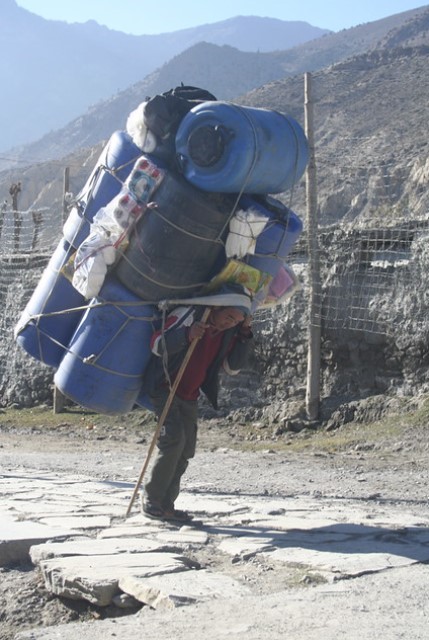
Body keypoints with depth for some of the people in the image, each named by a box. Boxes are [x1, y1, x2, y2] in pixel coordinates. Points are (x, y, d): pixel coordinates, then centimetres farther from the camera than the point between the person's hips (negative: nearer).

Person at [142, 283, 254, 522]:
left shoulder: (229, 332, -2)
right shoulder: (188, 314, -21)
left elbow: (233, 366, -2)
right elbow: (157, 345, -25)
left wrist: (245, 334, -14)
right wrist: (186, 335, -43)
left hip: (189, 396, 7)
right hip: (165, 387, -7)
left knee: (186, 450, 3)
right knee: (174, 439, -21)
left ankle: (166, 505, 11)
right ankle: (152, 498, -9)